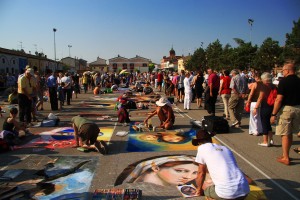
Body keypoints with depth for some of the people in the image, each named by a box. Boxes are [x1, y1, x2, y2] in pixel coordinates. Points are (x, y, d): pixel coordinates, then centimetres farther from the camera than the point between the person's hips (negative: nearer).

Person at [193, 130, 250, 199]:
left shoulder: (202, 148, 5)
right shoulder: (225, 148, 21)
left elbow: (201, 173, 13)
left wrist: (199, 189, 31)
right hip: (244, 190, 5)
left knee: (203, 186, 23)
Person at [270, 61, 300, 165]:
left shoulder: (284, 81, -13)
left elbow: (279, 100, -17)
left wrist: (273, 114, -13)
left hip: (286, 109, -7)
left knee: (285, 134, 2)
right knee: (290, 133, 16)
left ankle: (285, 158, 7)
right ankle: (286, 155, 27)